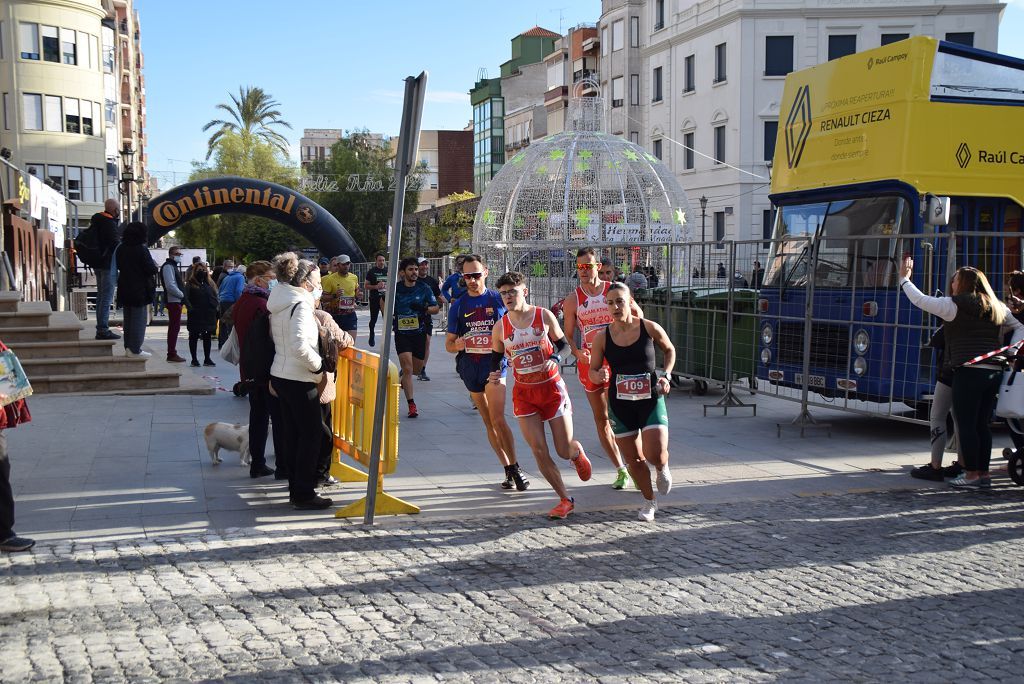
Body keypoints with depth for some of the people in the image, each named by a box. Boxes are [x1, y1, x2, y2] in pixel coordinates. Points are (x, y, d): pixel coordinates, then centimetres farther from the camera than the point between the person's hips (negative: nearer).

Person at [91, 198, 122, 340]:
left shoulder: (96, 221, 14)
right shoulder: (110, 223, -14)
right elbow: (115, 245, -19)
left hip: (98, 264, 10)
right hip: (108, 264, -10)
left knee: (101, 296, 15)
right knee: (107, 297, -9)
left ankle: (100, 328, 18)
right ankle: (103, 330, -12)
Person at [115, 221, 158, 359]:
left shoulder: (121, 249, 4)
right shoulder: (141, 249, -16)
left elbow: (119, 266, 15)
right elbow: (150, 269, -17)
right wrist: (155, 267, 4)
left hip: (124, 289, 7)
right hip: (140, 290, -7)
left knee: (128, 319, 16)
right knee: (139, 319, -1)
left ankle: (128, 347, 21)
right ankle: (135, 349, -3)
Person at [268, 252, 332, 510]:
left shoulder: (279, 302, 10)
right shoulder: (301, 304, -17)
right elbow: (300, 345, -28)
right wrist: (318, 366, -14)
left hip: (280, 376, 9)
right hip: (299, 381, -9)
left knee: (293, 435, 14)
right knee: (311, 434, 0)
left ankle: (296, 489, 21)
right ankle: (304, 495, 3)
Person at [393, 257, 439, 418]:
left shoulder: (424, 288, -2)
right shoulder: (396, 289, -4)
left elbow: (436, 308, 2)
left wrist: (424, 309, -17)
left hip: (419, 332, 2)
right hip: (402, 332, -2)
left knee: (417, 369, 14)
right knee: (407, 368, -14)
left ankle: (404, 379, 49)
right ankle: (411, 404, -11)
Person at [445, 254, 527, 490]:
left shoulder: (499, 299, 2)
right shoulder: (458, 306, 9)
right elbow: (449, 343, 11)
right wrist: (458, 345, -12)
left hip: (494, 361, -4)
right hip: (469, 364, 4)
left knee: (497, 418, -17)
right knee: (488, 421, 7)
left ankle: (515, 467, -8)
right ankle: (509, 469, 15)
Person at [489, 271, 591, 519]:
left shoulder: (544, 316, -6)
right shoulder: (500, 327, -1)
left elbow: (561, 343, 5)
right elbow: (496, 355, 14)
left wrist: (554, 359, -16)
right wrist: (495, 374, -7)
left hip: (551, 387, -2)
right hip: (523, 393, 2)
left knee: (565, 451, 2)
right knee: (539, 452, -5)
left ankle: (577, 451, 42)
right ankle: (565, 500, 11)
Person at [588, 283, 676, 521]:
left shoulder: (650, 329, -7)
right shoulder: (602, 337, -5)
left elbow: (669, 350, 11)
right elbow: (592, 370, 3)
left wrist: (666, 375, -3)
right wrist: (599, 376, -20)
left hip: (651, 399, -2)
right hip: (620, 404, 2)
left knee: (656, 455, -15)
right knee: (633, 459, 8)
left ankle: (662, 469, 24)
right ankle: (649, 501, 33)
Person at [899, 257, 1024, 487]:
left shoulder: (954, 305, -4)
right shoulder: (998, 308, 17)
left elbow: (920, 300, -1)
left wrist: (904, 278, 11)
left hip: (969, 372, -7)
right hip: (994, 372, 7)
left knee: (966, 424, -1)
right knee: (982, 424, 13)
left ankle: (971, 474, -1)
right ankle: (984, 474, 16)